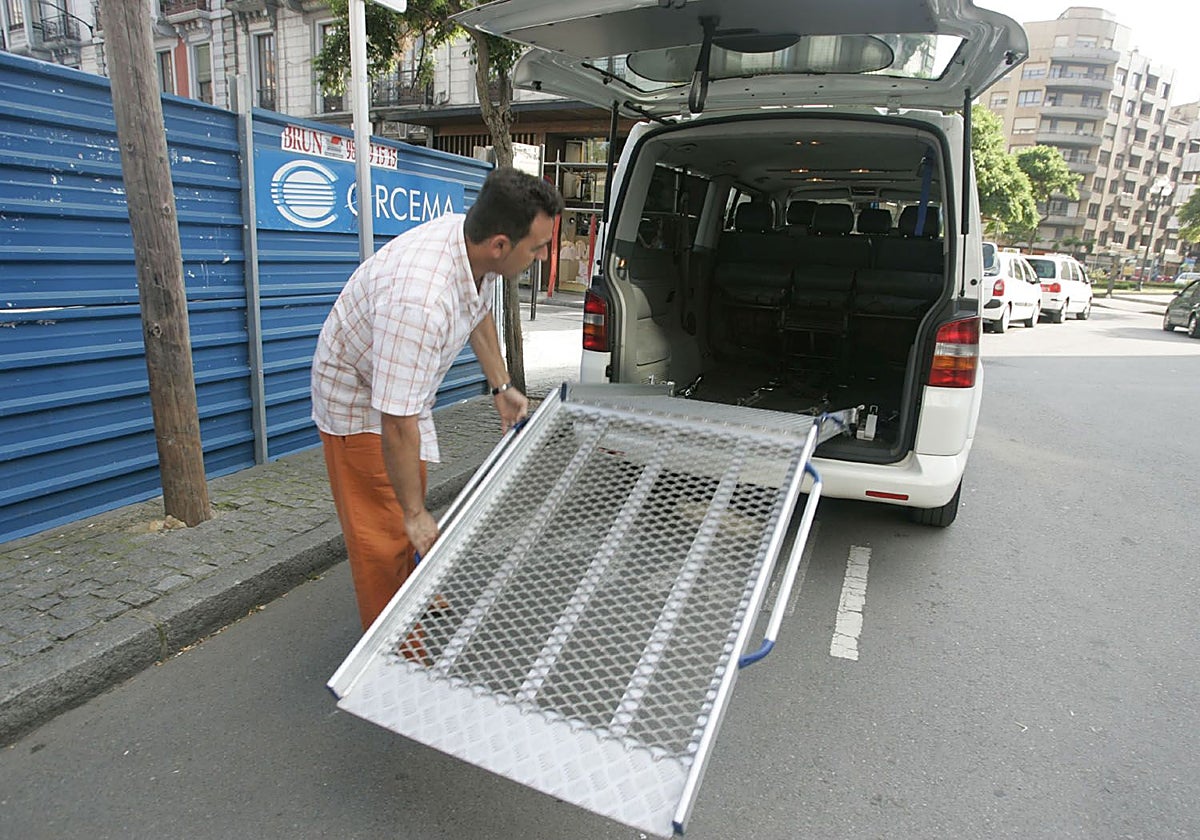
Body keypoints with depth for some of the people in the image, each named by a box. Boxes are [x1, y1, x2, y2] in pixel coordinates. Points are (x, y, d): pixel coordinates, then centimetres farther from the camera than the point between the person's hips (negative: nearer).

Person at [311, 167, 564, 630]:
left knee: (411, 502, 23)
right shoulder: (420, 300, -44)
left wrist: (501, 386, 8)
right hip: (359, 400, -9)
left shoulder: (476, 246, -17)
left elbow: (479, 312, 8)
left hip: (408, 388, 9)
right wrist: (416, 513, -28)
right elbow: (397, 422, -39)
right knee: (386, 531, -2)